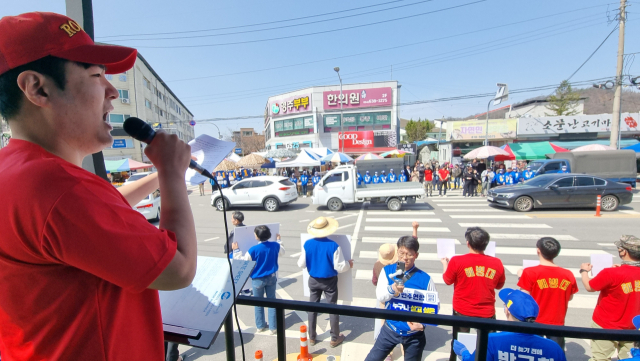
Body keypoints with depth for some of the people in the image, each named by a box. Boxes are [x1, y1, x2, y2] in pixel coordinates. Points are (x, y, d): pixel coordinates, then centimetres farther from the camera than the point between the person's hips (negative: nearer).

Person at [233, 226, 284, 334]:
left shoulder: (253, 250, -23)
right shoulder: (275, 245, -11)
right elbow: (282, 252, 12)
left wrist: (235, 250, -5)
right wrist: (279, 240, 24)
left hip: (257, 280, -3)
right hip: (271, 278, 3)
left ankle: (260, 326, 33)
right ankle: (273, 327, 22)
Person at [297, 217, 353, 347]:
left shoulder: (307, 244, -13)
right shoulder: (333, 246, -22)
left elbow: (301, 264, -3)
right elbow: (340, 267, -18)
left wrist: (305, 259, 19)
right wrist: (348, 264, 3)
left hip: (313, 280, 3)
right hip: (330, 281, -3)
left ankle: (312, 337, 32)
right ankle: (335, 338, 28)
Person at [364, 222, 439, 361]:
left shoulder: (425, 279, -14)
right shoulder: (387, 271, -9)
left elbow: (433, 305, -7)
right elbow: (379, 296, -16)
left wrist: (422, 324, -21)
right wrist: (392, 289, -36)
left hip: (414, 334, -1)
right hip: (390, 330, 1)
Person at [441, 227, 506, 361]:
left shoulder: (457, 261, -18)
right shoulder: (497, 263, -10)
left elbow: (447, 281, 0)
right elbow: (499, 286, 7)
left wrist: (445, 264, 16)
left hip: (462, 313, -1)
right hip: (487, 314, 2)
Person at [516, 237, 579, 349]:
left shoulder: (530, 272, -17)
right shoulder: (568, 275, -5)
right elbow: (569, 297, 9)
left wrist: (520, 278, -3)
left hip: (534, 322, -3)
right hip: (557, 323, 3)